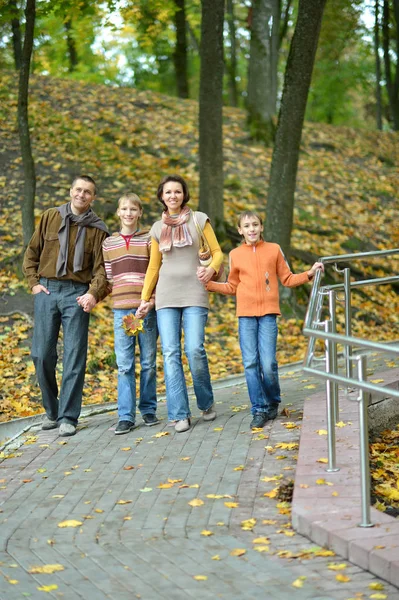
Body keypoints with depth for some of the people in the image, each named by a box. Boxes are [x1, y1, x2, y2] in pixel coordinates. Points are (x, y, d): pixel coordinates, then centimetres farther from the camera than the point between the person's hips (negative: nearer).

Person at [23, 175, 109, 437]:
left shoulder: (97, 229, 5)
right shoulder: (50, 218, 9)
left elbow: (101, 267, -1)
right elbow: (32, 253, 15)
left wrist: (94, 293, -16)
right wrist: (34, 282, 4)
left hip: (77, 294, -2)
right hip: (47, 291, 2)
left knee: (74, 357, -5)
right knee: (42, 354, 2)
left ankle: (68, 417, 0)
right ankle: (51, 411, 17)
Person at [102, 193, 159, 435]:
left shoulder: (150, 239, 3)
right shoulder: (109, 243, 11)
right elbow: (108, 276, 15)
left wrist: (151, 300, -11)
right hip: (121, 308, 2)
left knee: (149, 362, 5)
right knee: (124, 364, -1)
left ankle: (149, 409, 17)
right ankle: (126, 416, 1)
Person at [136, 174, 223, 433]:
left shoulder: (199, 219, 6)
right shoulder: (158, 228, 14)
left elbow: (217, 252, 6)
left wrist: (211, 269, -14)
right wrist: (144, 299, 13)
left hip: (194, 295, -3)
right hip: (166, 296, 3)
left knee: (195, 350, -14)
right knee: (170, 353, -6)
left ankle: (207, 403, 10)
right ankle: (179, 414, -3)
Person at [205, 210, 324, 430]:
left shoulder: (274, 249, 8)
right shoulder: (235, 254, 10)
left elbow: (288, 279, 13)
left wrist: (309, 273, 0)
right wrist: (208, 284, 6)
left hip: (268, 313, -1)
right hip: (246, 315, 1)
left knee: (268, 364, -9)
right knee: (250, 364, -3)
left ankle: (273, 403, 15)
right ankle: (259, 410, 4)